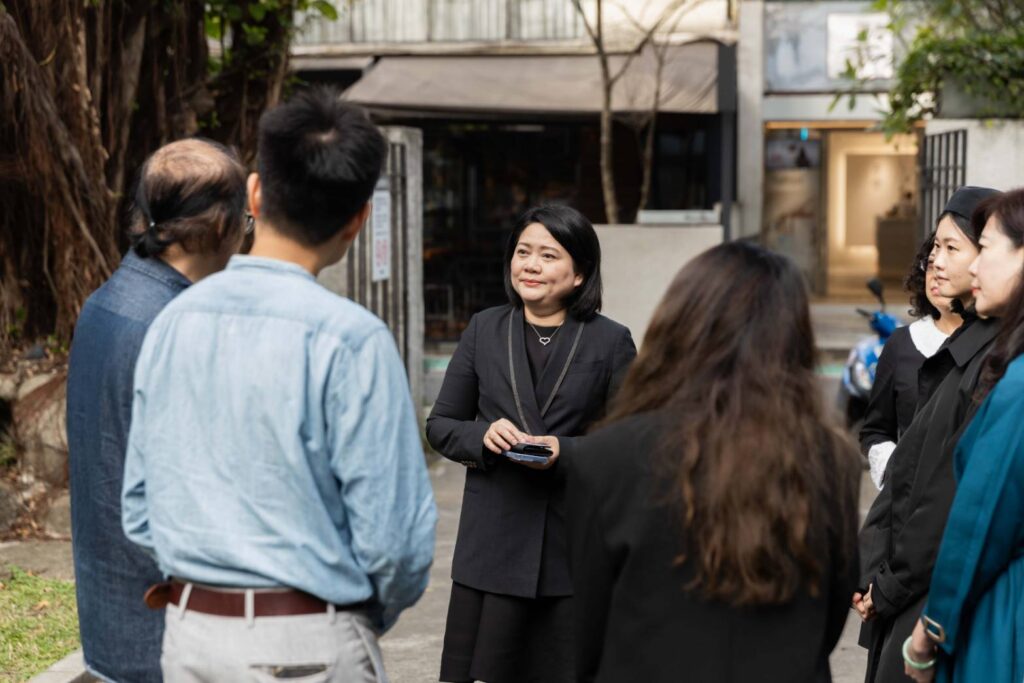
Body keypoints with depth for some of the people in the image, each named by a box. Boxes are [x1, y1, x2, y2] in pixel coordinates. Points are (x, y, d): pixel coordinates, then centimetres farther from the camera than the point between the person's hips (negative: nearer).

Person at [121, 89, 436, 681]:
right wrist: (378, 613, 5)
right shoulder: (352, 339, -16)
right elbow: (393, 532, -14)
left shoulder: (174, 321, 2)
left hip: (190, 635, 6)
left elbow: (139, 509, 9)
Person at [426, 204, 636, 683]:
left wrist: (565, 452, -16)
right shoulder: (484, 329, 9)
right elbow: (439, 425, 12)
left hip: (577, 542, -1)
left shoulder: (611, 342, 2)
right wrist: (484, 436, -9)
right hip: (493, 538, 2)